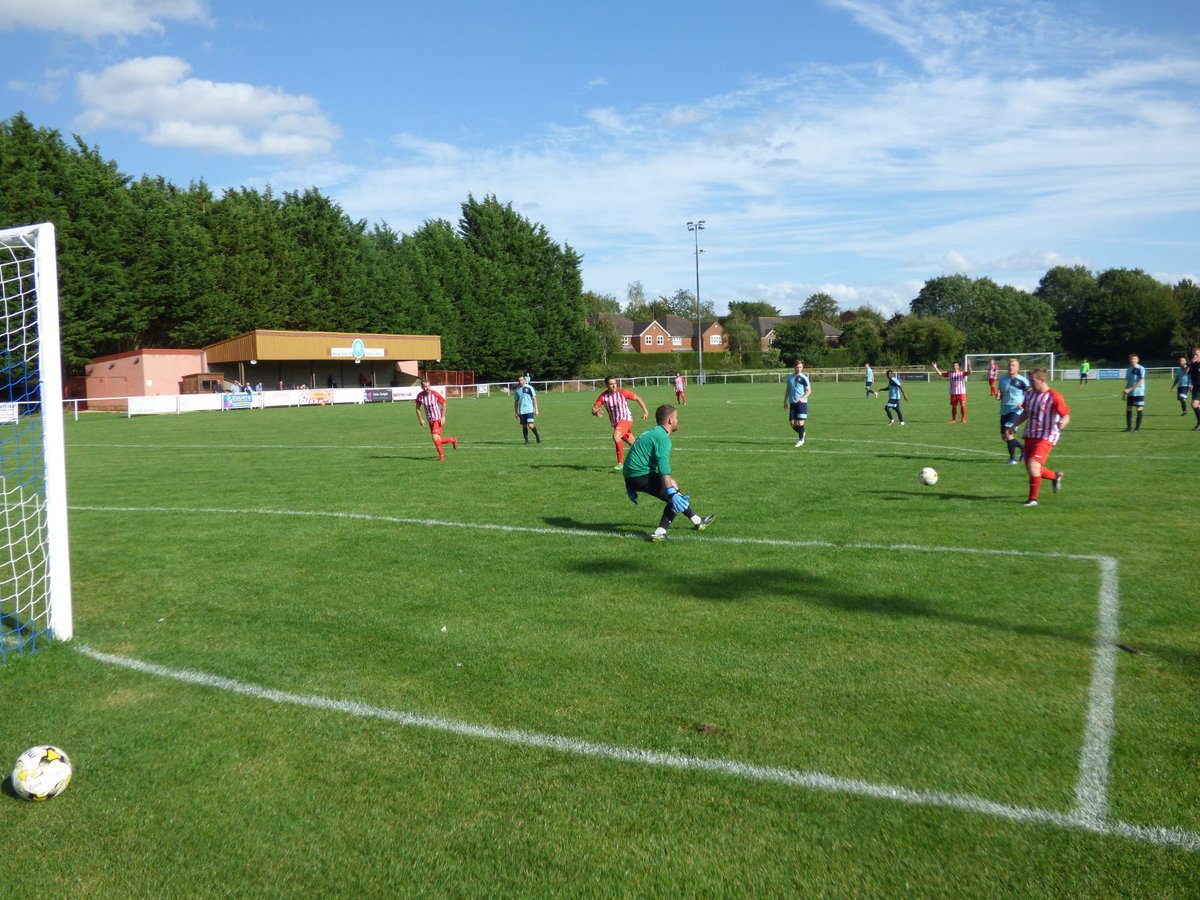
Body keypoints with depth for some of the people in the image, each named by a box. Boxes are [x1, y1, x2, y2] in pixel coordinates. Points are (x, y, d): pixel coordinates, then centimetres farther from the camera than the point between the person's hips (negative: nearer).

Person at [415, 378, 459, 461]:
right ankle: (453, 440, 35)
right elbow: (418, 408, 8)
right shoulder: (420, 396, -8)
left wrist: (443, 417, -12)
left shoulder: (435, 394, -18)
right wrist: (421, 419, 1)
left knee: (435, 437, -19)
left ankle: (441, 456, -4)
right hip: (430, 420, 5)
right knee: (438, 440, 8)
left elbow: (444, 403, -7)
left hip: (438, 419, -5)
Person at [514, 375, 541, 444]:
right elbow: (516, 401, 15)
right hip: (521, 411, 4)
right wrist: (515, 412, 12)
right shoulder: (517, 390, 8)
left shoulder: (529, 388, -2)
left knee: (530, 425, -13)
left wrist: (536, 410, -4)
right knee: (524, 426, 4)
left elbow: (534, 399, 0)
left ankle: (537, 436, 9)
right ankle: (526, 440, 12)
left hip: (529, 410, -4)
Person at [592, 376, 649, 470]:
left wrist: (645, 411, -4)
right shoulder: (603, 396, -7)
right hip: (615, 422, 5)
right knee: (632, 444, 14)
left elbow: (637, 398, -2)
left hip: (626, 419, -5)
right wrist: (596, 412, -34)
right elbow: (594, 409, -9)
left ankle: (620, 463, -23)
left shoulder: (622, 392, -14)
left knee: (616, 436, -28)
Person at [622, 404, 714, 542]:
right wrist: (672, 493, -29)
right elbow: (664, 470, -25)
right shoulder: (662, 437, -13)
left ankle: (697, 521, 31)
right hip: (642, 477, -10)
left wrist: (630, 487, 29)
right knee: (677, 497, -7)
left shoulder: (651, 432, 19)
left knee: (673, 485, 22)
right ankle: (660, 533, -11)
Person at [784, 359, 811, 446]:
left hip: (802, 403, -5)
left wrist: (802, 398, -20)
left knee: (800, 422, -10)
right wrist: (785, 401, 17)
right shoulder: (790, 377, 12)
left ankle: (801, 440, 2)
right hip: (792, 403, 5)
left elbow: (809, 390, -5)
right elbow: (787, 390, 21)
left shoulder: (804, 378, -3)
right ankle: (801, 433, 29)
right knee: (792, 423, 3)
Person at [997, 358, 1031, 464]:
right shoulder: (1003, 379, 11)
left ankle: (1013, 458, -9)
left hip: (1016, 411, -6)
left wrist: (1023, 404, -19)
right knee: (1004, 437, 8)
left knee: (1008, 433, -20)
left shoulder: (1022, 381, -3)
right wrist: (998, 395, -4)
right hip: (1004, 411, 6)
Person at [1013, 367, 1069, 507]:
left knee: (1033, 464, -19)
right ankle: (1055, 476, 39)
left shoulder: (1054, 397, -14)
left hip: (1046, 437, -7)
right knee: (1030, 467, 10)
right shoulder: (1030, 394, 7)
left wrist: (1062, 423, -37)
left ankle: (1033, 499, -8)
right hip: (1030, 435, 8)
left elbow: (1066, 416, -15)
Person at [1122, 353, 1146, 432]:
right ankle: (1129, 427, 9)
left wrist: (1129, 389, -21)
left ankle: (1138, 427, 3)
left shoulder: (1141, 369, -8)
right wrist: (1125, 393, 15)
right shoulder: (1128, 370, 12)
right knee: (1128, 409, 3)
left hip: (1139, 393, -6)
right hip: (1130, 394, 6)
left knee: (1139, 409, -2)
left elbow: (1141, 382, -15)